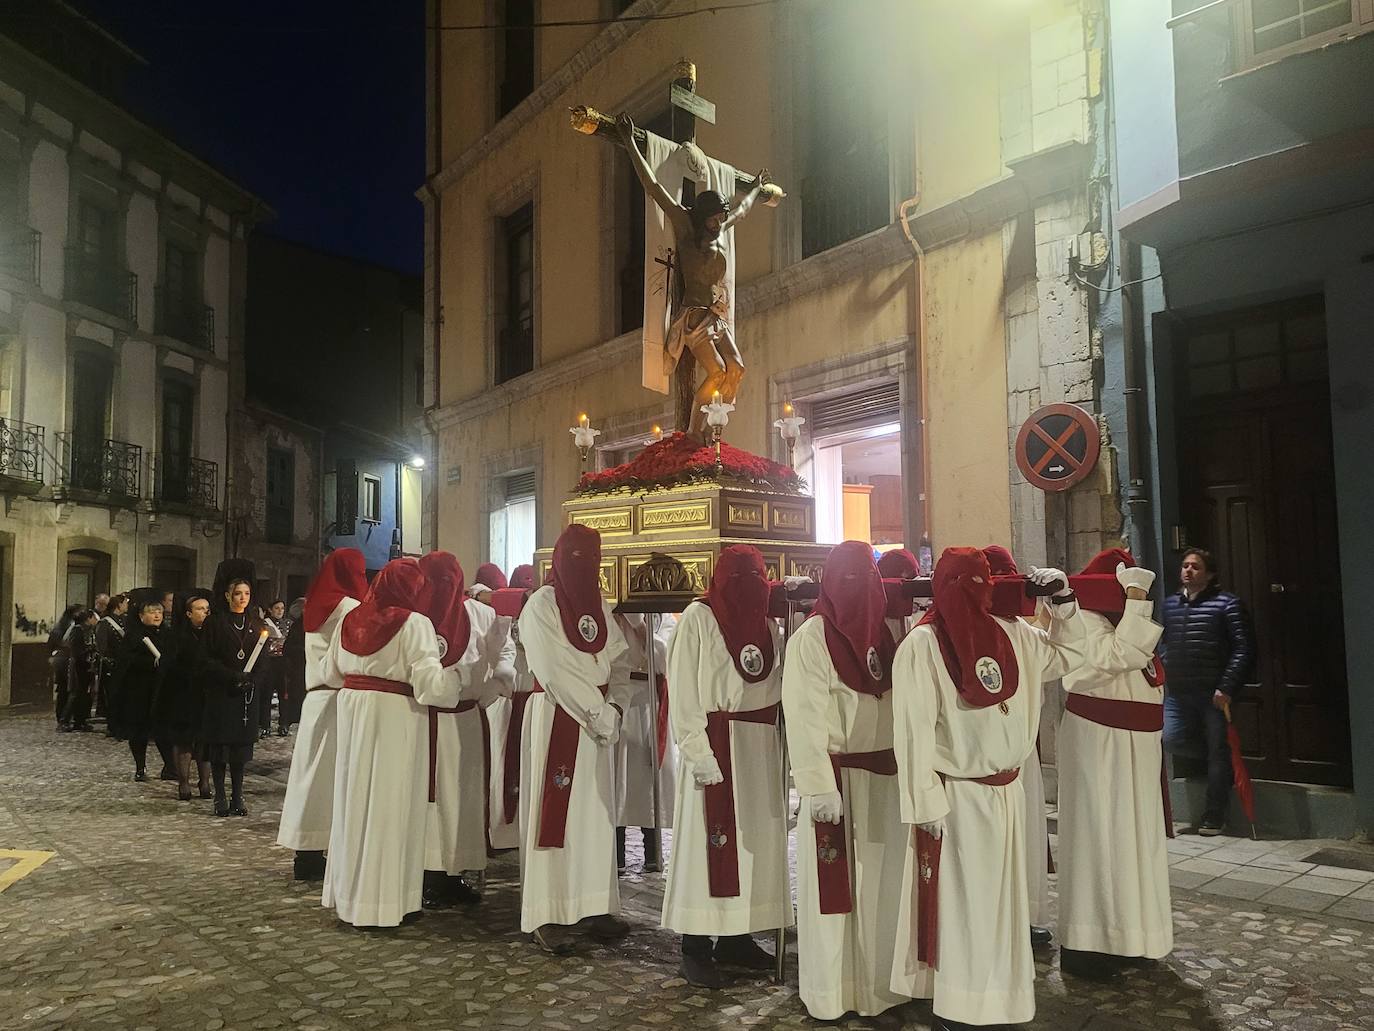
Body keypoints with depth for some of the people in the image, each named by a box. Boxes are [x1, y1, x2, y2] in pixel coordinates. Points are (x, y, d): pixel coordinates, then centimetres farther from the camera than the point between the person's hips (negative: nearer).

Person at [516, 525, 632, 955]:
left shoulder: (599, 607, 11)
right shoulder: (541, 604, -7)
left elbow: (618, 663, 8)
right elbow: (555, 670, -15)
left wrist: (614, 707, -8)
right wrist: (598, 711, -15)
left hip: (595, 721, 6)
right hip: (555, 718, -6)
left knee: (594, 811, 9)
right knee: (552, 811, -3)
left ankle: (595, 906, 17)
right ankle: (545, 917, 3)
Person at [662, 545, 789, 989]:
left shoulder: (769, 625, 11)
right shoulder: (698, 618, -6)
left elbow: (780, 687, 11)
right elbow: (683, 690, -11)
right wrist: (697, 751, -17)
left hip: (760, 746, 6)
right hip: (715, 743, -6)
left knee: (755, 839, 10)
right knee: (709, 842, -3)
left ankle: (736, 936, 22)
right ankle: (696, 948, 6)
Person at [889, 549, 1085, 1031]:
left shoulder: (1010, 634, 4)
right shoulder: (923, 644, -17)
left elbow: (1068, 653, 20)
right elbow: (914, 730, -17)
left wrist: (1064, 601, 6)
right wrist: (926, 803, -18)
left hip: (1007, 790, 7)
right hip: (957, 797, -7)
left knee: (1000, 898, 19)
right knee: (960, 902, 4)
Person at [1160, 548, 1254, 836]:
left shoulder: (1227, 603, -6)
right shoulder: (1170, 604, 11)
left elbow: (1243, 649, -11)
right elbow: (1163, 644, 20)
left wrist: (1227, 687, -17)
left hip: (1214, 693, -5)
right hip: (1178, 693, 5)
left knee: (1218, 753, 3)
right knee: (1171, 741, -7)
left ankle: (1213, 817, 15)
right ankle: (1218, 756, 23)